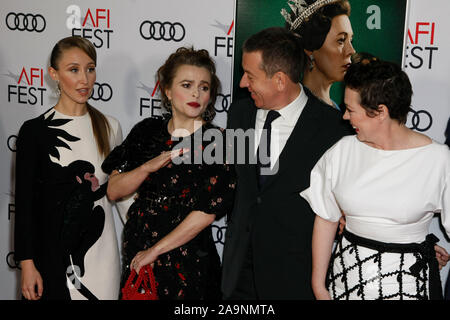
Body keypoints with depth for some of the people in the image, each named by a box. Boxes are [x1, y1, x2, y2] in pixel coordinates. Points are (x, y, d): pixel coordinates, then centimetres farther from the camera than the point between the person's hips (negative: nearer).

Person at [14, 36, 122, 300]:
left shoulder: (109, 127, 5)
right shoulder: (35, 131, -6)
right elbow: (25, 203, -5)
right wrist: (27, 264, -7)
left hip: (102, 248, 3)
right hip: (54, 254, -3)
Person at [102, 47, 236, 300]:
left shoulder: (217, 141, -9)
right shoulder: (147, 131, 3)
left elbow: (207, 212, -14)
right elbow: (113, 191, 0)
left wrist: (155, 251, -11)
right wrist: (149, 167, -18)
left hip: (187, 261, -3)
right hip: (137, 255, 4)